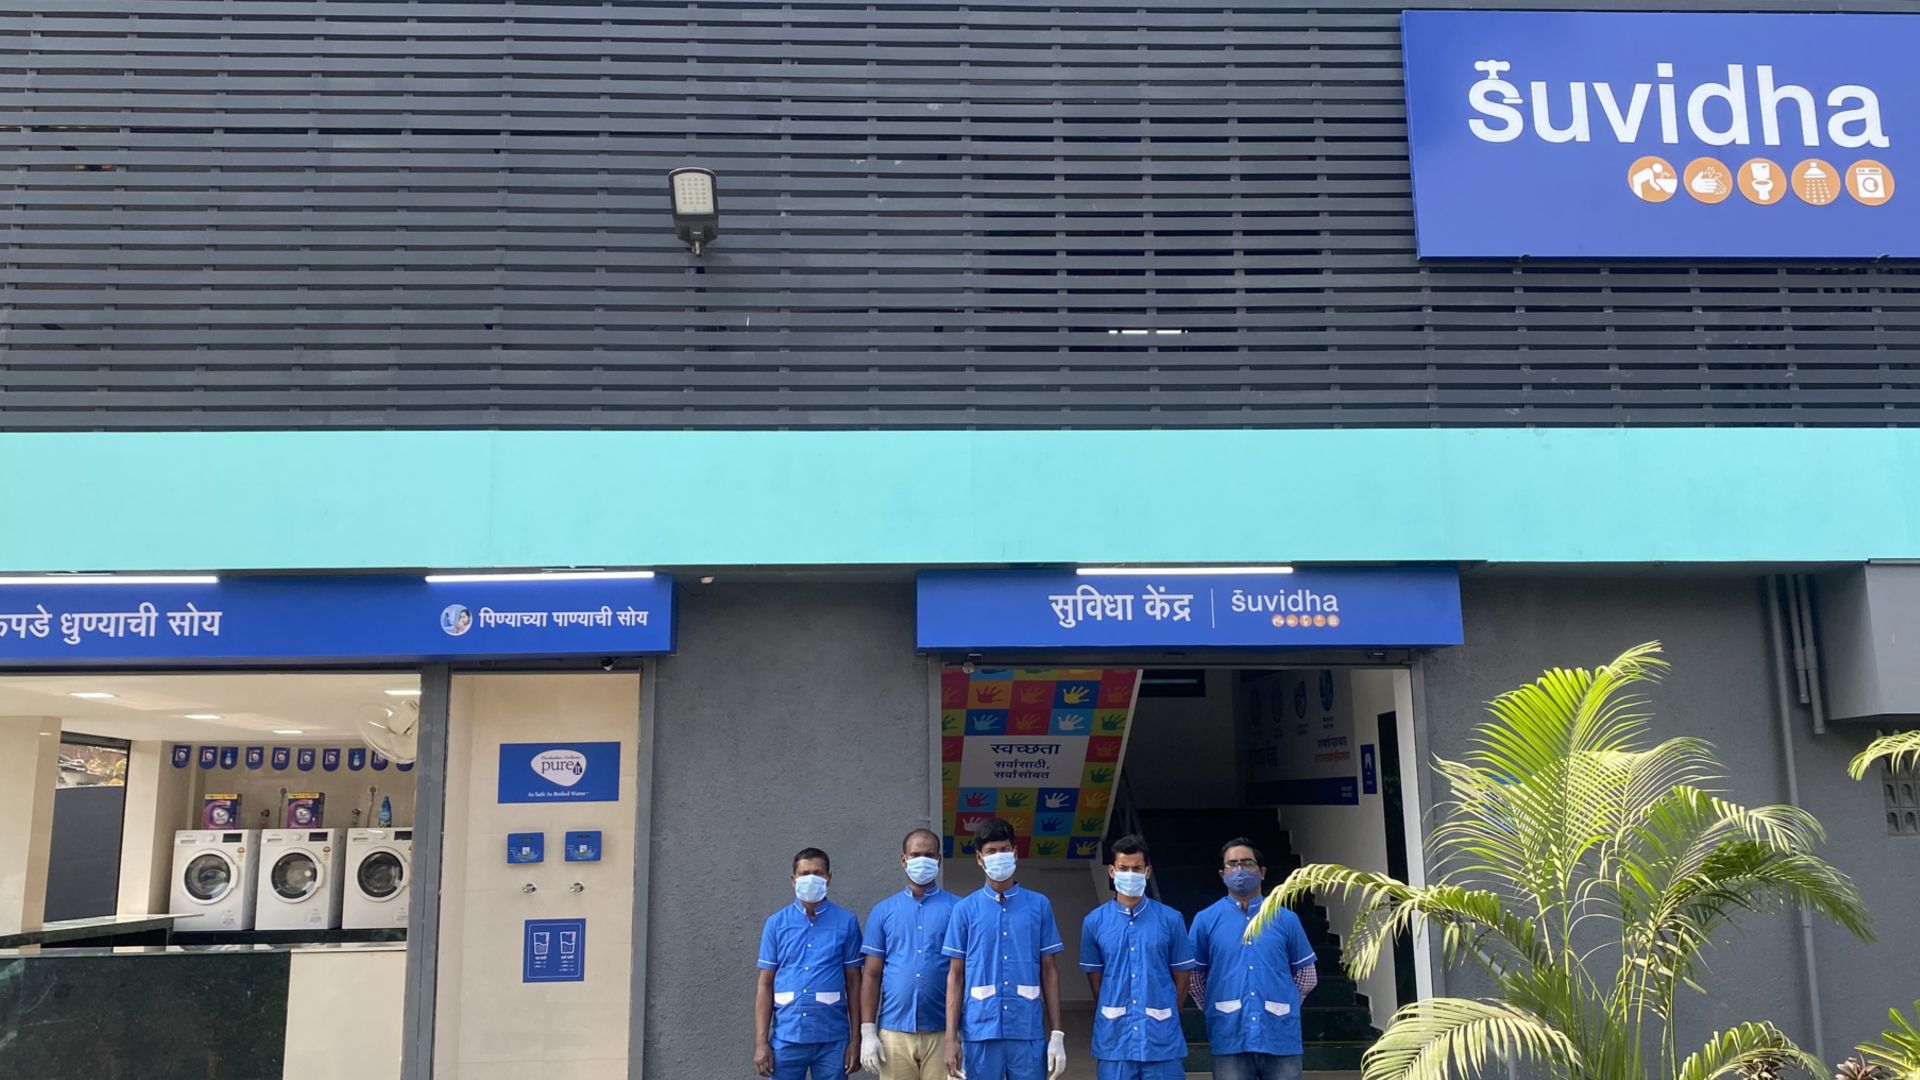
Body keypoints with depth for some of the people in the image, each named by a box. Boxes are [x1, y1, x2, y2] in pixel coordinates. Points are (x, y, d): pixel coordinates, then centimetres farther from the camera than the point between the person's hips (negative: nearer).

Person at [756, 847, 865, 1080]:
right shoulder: (776, 923, 4)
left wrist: (856, 1039, 1)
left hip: (832, 1040, -1)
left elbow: (853, 982, 4)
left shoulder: (846, 922, 2)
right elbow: (765, 985, 5)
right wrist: (761, 1042, -1)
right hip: (786, 1038, 1)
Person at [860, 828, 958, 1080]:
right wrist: (867, 1032, 1)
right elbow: (872, 975, 8)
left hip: (942, 1032, -1)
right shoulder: (883, 911, 9)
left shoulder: (956, 909, 4)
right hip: (894, 1032, 1)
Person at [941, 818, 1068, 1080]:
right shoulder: (965, 910, 4)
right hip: (979, 1033, 0)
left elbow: (1049, 972, 8)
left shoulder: (1039, 906, 6)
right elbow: (955, 976, 4)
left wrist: (1056, 1033, 2)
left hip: (1029, 1034, 1)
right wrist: (951, 1038, -2)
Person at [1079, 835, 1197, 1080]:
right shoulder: (1094, 922, 2)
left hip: (1162, 1041, -1)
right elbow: (1094, 976, 10)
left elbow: (1181, 975, 8)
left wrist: (1163, 1016, 9)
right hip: (1114, 1041, 1)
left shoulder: (1171, 920, 0)